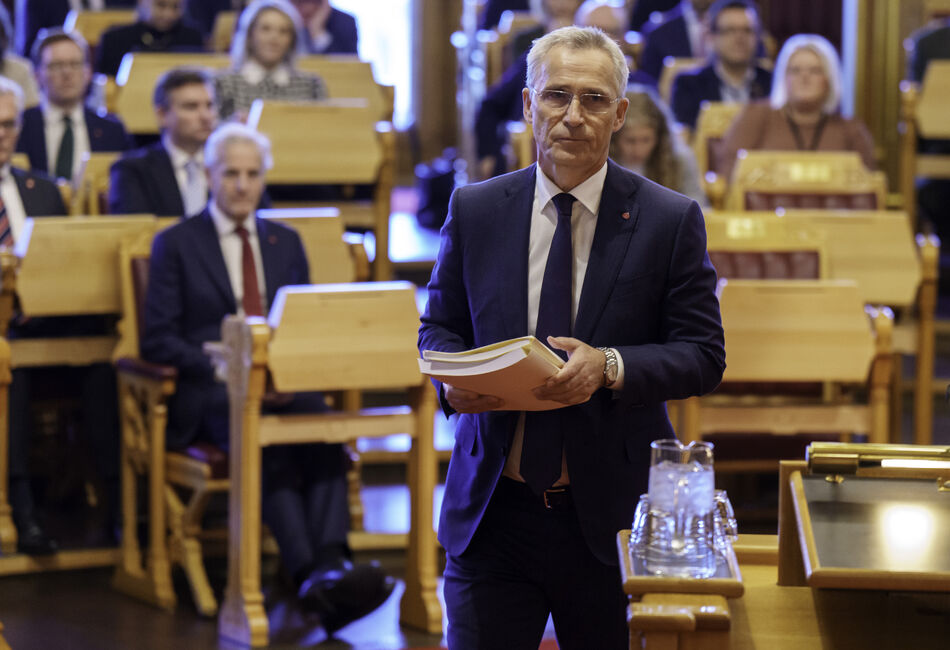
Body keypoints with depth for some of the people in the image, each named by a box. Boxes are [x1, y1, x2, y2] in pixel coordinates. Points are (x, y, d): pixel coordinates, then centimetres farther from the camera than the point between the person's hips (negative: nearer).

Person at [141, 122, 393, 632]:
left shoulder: (286, 242, 22)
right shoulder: (176, 244, 9)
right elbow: (158, 340, 2)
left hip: (283, 384, 3)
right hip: (209, 393, -3)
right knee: (266, 441, -38)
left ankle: (331, 566, -48)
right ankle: (310, 575, -49)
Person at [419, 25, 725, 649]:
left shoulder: (672, 220, -2)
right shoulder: (475, 210, 5)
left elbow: (703, 356, -3)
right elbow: (440, 326, 12)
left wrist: (609, 366, -21)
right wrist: (453, 378, -11)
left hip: (611, 520, -1)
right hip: (492, 512, 1)